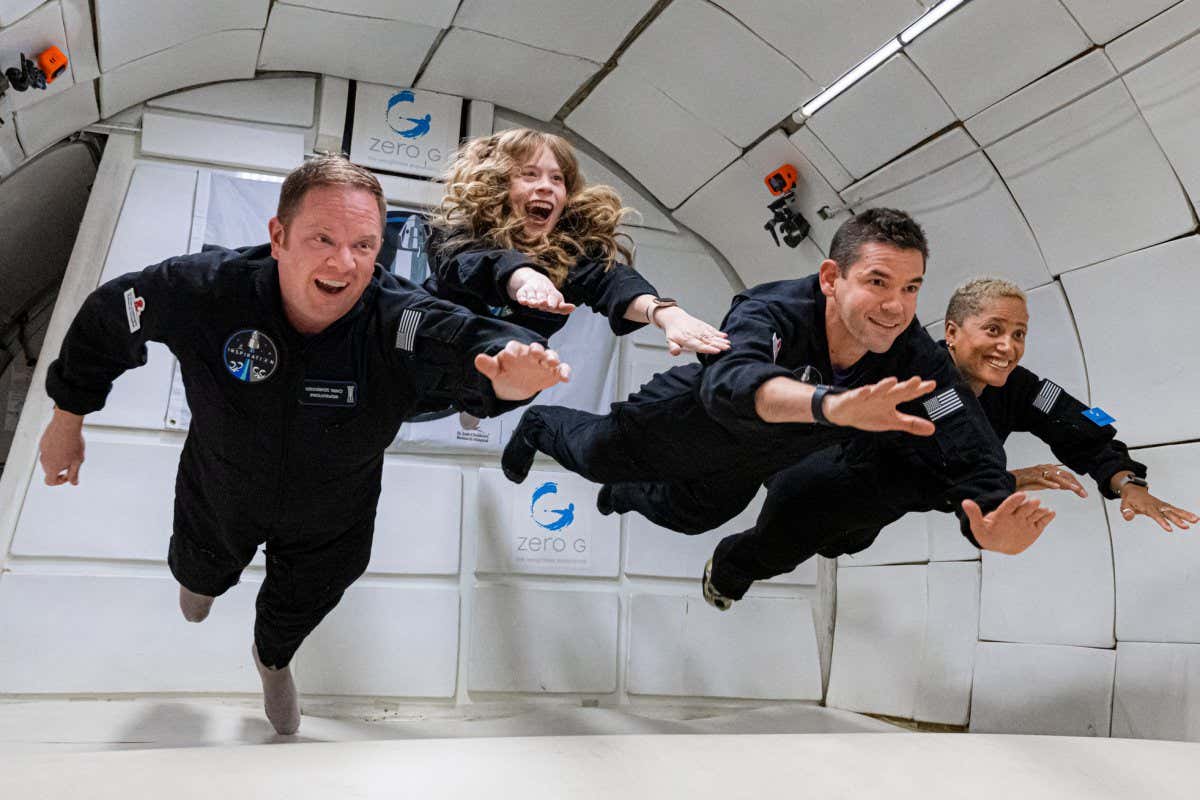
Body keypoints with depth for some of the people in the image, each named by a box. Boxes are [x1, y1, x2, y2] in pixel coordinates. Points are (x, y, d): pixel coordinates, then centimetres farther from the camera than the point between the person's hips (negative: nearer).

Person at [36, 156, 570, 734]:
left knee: (300, 606, 30)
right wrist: (68, 419, -3)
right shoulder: (206, 289, -32)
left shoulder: (399, 322, -38)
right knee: (203, 574, 35)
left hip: (328, 525, 0)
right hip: (220, 500, 1)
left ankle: (273, 659, 70)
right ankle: (203, 576, 77)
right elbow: (106, 319, -14)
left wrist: (513, 368, -81)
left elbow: (465, 340, -57)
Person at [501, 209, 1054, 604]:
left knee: (687, 516, 32)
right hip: (694, 419, -5)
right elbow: (730, 381, -66)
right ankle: (540, 424, 56)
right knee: (599, 456, 19)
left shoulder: (917, 361, -33)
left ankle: (625, 496, 69)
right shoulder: (772, 313, -45)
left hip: (752, 464, 5)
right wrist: (831, 404, -86)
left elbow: (971, 454, -37)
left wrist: (990, 525, -59)